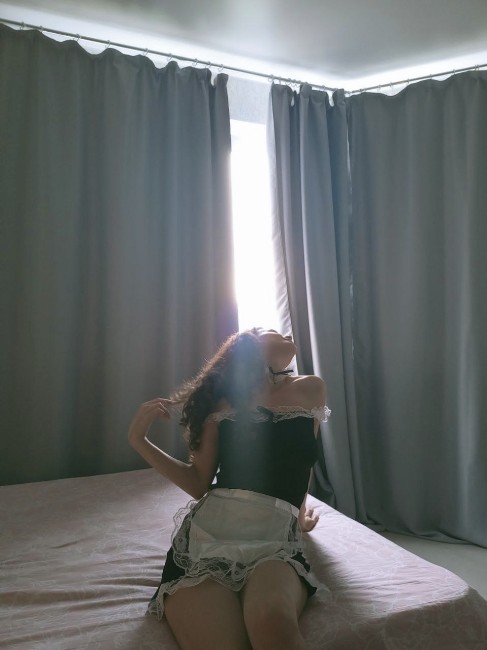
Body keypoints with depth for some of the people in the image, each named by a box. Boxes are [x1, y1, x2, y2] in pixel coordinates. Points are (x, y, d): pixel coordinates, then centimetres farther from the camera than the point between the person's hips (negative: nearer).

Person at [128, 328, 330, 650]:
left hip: (274, 541, 1)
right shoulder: (224, 399, 10)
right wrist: (139, 440, 0)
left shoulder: (311, 389, 11)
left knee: (272, 622, -33)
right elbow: (199, 484, 9)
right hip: (206, 535, 0)